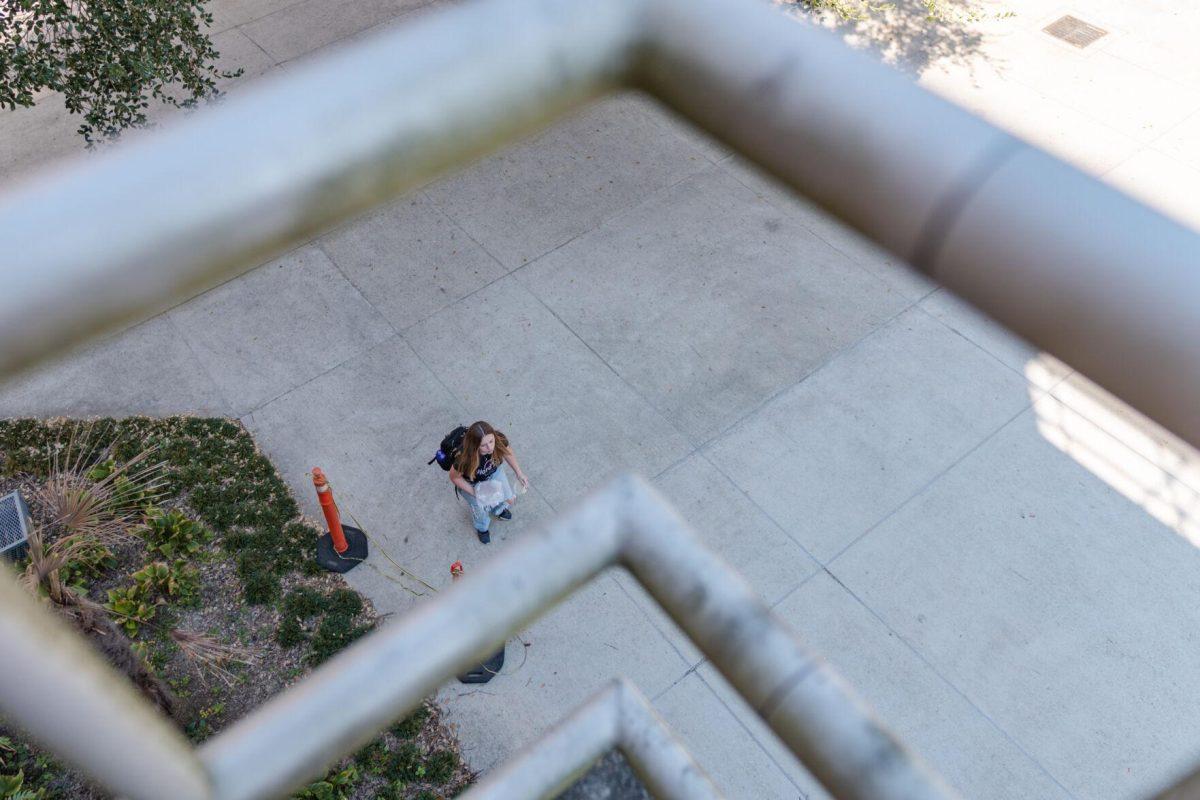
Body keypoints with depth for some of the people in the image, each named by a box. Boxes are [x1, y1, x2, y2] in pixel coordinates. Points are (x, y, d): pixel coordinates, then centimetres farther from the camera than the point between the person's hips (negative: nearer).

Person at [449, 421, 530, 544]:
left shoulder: (499, 440, -35)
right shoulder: (465, 459, -45)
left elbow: (507, 451, -9)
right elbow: (454, 477, -23)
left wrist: (519, 473, -9)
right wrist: (475, 493, -25)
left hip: (494, 472, 3)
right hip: (471, 482, -3)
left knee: (510, 499, 5)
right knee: (481, 508, -13)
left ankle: (498, 509, 44)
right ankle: (482, 527, 26)